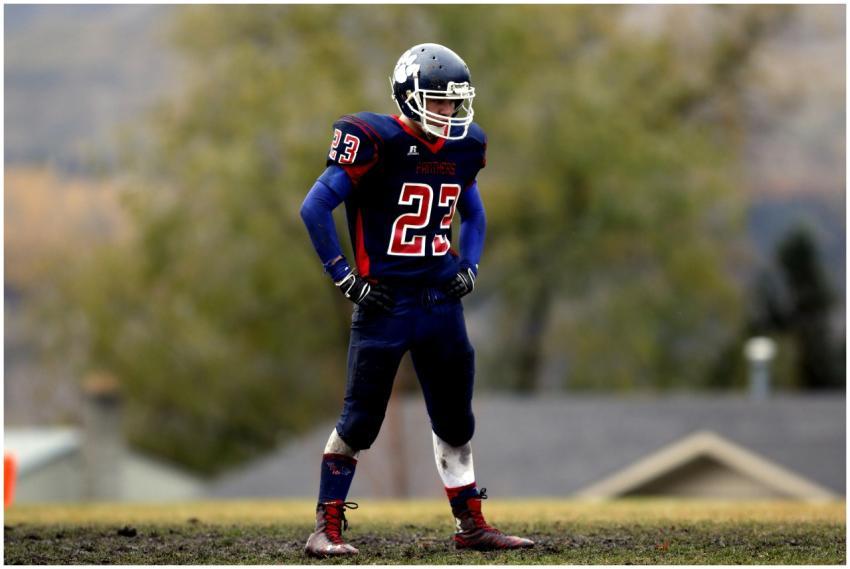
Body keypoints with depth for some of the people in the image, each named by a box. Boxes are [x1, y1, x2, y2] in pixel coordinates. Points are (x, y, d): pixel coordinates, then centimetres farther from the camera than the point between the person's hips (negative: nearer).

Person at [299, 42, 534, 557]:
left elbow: (474, 213, 25)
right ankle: (327, 529, 5)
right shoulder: (376, 143, -14)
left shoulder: (463, 148, 6)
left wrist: (470, 266, 10)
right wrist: (344, 276, -12)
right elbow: (315, 208, -13)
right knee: (360, 422, -3)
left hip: (442, 302, 6)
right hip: (384, 303, -6)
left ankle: (472, 525, 21)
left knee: (456, 420, 12)